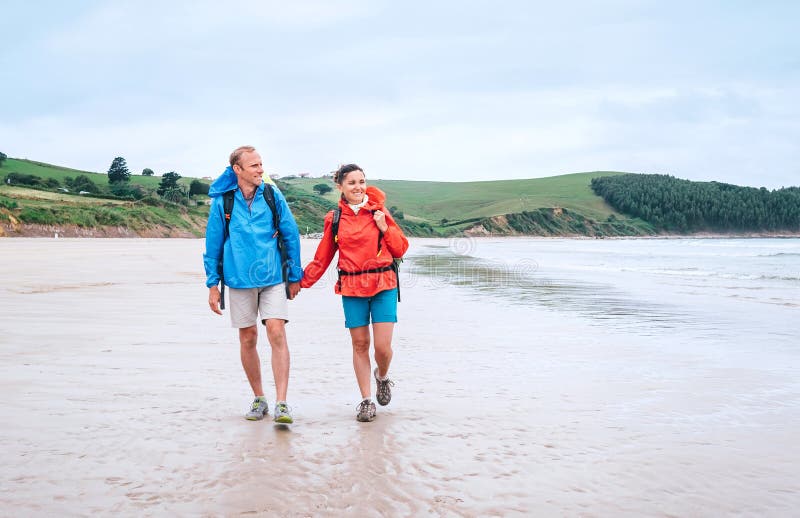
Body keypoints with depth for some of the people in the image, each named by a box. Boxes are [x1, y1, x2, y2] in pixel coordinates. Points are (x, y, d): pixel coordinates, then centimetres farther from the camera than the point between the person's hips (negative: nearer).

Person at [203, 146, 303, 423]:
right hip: (239, 278, 1)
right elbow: (213, 244, 5)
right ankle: (259, 399, 23)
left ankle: (281, 403, -11)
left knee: (277, 333, -12)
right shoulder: (222, 201, -1)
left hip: (272, 277, -1)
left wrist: (295, 276, 8)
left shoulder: (273, 196, 0)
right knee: (248, 338, 8)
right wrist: (213, 284, 4)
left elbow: (291, 236, 7)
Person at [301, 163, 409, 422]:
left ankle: (382, 376, 27)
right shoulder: (335, 219, 5)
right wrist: (301, 282, 9)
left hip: (383, 285, -1)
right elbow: (321, 259, 12)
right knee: (360, 345, 4)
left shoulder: (378, 211, 3)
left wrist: (384, 227, -10)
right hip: (352, 288, 1)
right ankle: (366, 400, 17)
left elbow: (400, 249, 4)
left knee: (383, 346, -6)